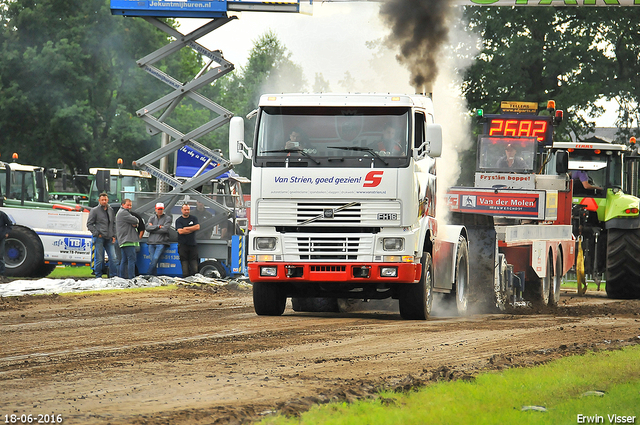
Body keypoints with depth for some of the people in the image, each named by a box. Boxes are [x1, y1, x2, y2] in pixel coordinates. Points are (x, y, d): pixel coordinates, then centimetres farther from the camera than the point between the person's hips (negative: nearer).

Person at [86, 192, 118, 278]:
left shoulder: (111, 210, 15)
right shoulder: (94, 210, 0)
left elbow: (114, 224, 21)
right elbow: (89, 224, -1)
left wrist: (114, 236, 11)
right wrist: (97, 234, -8)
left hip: (109, 238, 4)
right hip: (99, 238, -4)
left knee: (113, 258, -3)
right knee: (99, 259, -2)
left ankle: (114, 276, 4)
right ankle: (98, 277, 7)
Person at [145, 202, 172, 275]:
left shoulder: (167, 218, 6)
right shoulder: (152, 218, 18)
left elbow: (165, 229, -9)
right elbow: (147, 228, 2)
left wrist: (153, 227, -3)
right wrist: (158, 226, -7)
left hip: (161, 243, -4)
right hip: (151, 242, 4)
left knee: (155, 259, -17)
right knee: (152, 260, -2)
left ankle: (150, 275, -14)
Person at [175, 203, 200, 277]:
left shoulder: (194, 218, 12)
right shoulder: (179, 220, 5)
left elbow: (197, 227, -4)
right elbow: (180, 231, -9)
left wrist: (186, 228, -6)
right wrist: (192, 229, -6)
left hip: (193, 244, 1)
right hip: (183, 245, -1)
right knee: (184, 264, -6)